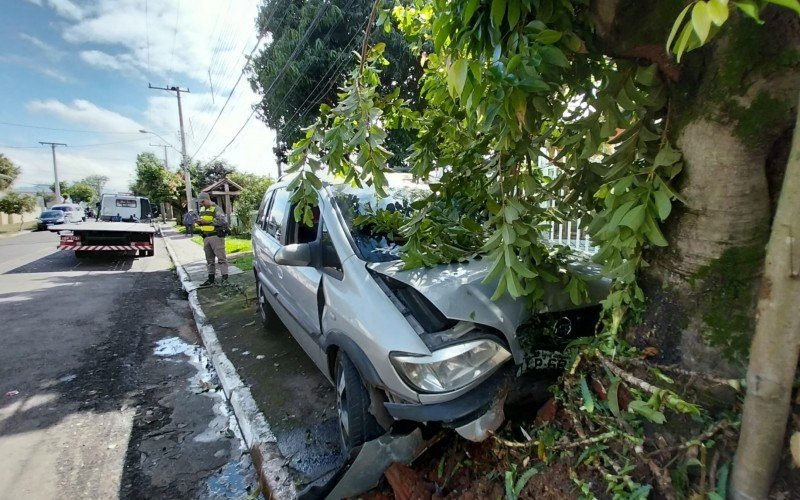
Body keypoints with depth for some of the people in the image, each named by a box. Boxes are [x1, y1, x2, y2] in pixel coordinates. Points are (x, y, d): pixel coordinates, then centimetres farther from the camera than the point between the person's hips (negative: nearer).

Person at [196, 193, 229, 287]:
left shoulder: (216, 209, -8)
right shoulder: (202, 209, 17)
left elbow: (223, 221, -20)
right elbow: (201, 221, 26)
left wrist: (207, 221, -20)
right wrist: (199, 222, 2)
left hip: (216, 236, -8)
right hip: (206, 237, 8)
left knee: (221, 257, -6)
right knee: (209, 259, 13)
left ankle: (225, 277, -3)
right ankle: (211, 278, 21)